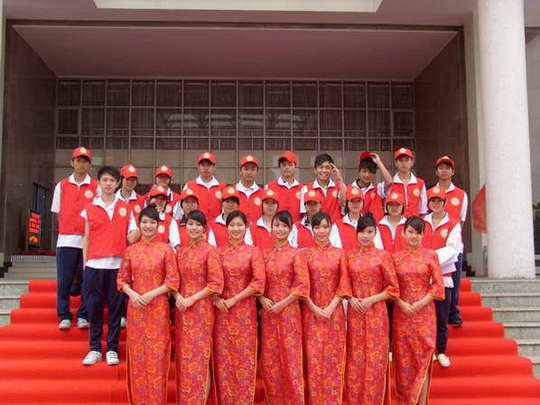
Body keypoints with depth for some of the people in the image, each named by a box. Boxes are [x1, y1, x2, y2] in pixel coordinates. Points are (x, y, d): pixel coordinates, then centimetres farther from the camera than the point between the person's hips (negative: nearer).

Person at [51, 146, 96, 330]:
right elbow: (58, 212, 14)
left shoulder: (95, 187, 4)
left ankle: (83, 316, 11)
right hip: (66, 240, 1)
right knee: (64, 280, 1)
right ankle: (64, 316, 10)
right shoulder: (61, 186, 10)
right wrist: (68, 229, 6)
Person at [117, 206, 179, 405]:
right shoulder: (131, 250, 7)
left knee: (157, 355, 0)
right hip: (135, 306, 2)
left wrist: (151, 294, -14)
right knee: (137, 355, 5)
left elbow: (173, 281, -3)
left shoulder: (165, 249, 0)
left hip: (158, 307, -2)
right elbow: (122, 279, 8)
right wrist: (132, 293, -10)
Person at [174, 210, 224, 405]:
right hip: (181, 309, 5)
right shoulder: (181, 251, 11)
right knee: (183, 357, 8)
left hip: (201, 308, -5)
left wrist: (192, 299, -15)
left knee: (199, 358, -2)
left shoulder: (209, 251, -6)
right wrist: (177, 296, -7)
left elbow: (216, 284, -10)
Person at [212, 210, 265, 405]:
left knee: (244, 355, 0)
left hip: (244, 310, -2)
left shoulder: (253, 252, 1)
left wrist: (234, 299, -12)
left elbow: (258, 282, -8)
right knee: (223, 356, 4)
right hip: (221, 309, 2)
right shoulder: (218, 252, 8)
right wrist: (216, 299, -12)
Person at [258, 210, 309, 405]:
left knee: (290, 357, -1)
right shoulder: (264, 254, 9)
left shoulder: (295, 254, -3)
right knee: (269, 359, 7)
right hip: (268, 312, 4)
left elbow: (302, 285, -10)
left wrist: (282, 304, -14)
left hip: (289, 311, -4)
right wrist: (262, 299, -8)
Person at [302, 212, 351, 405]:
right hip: (311, 312, -1)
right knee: (313, 357, 0)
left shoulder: (340, 253, 6)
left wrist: (331, 307, -10)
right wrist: (315, 308, -11)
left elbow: (344, 284, 1)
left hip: (334, 311, 1)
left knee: (334, 357, 3)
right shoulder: (306, 254, 4)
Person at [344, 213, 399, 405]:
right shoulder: (349, 256, 8)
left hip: (376, 312, -3)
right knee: (355, 359, 5)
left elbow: (393, 288, -2)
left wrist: (372, 299, -13)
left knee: (374, 358, 1)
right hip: (354, 312, 3)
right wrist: (351, 299, -8)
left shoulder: (383, 255, -1)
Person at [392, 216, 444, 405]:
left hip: (424, 312, -1)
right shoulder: (396, 257, 7)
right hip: (402, 312, 1)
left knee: (423, 357, -1)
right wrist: (401, 303, -10)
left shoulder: (431, 256, 3)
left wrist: (422, 302, -12)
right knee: (403, 358, 3)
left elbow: (438, 285, 0)